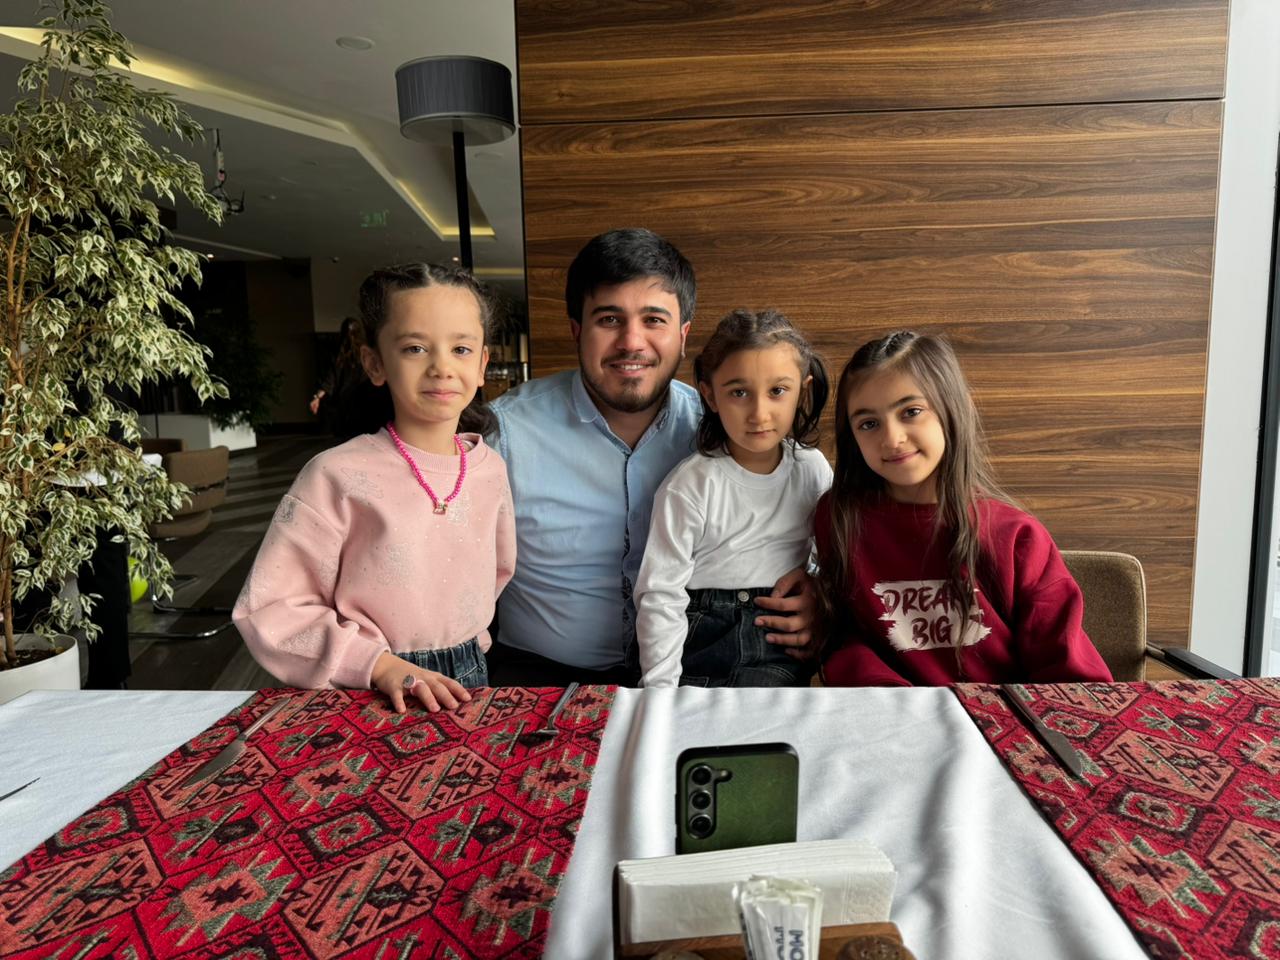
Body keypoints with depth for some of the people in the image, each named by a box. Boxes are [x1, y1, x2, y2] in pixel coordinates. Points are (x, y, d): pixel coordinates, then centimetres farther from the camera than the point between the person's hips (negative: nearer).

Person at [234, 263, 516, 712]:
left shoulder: (490, 468, 0)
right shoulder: (338, 477, -14)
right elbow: (269, 610, -13)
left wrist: (464, 639, 10)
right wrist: (380, 664, -18)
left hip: (468, 680, 3)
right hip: (365, 699, -3)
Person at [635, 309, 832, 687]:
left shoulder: (812, 468, 0)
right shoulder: (689, 486, -12)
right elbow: (660, 594, -11)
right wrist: (661, 691, -13)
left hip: (780, 643, 3)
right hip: (701, 642, -2)